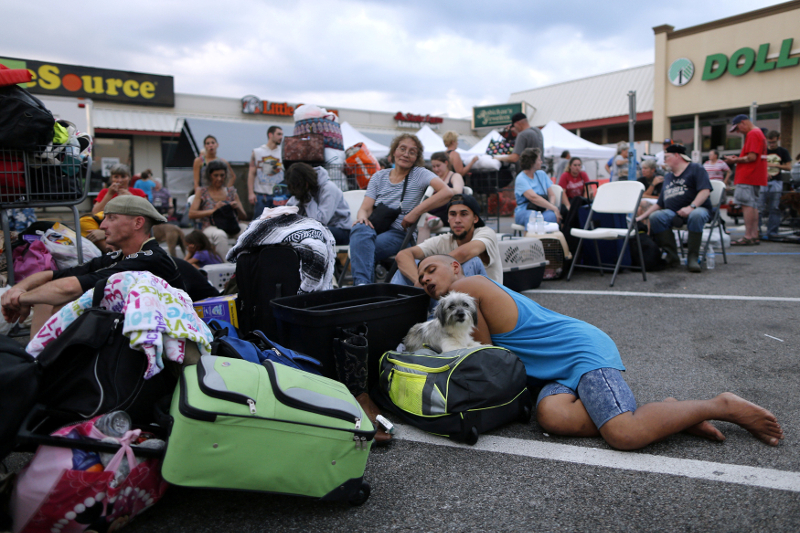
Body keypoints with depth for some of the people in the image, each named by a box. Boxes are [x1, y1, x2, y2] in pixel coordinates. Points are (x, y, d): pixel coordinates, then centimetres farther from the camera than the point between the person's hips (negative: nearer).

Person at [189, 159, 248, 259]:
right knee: (220, 234, -40)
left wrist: (237, 208, -8)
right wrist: (213, 210, -11)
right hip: (211, 227, -2)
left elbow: (243, 216, 15)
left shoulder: (232, 192, 19)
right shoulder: (202, 192, 12)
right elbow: (191, 214, -1)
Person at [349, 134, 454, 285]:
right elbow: (366, 207, 6)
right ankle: (362, 283, -43)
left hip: (399, 233, -3)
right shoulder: (379, 176, 16)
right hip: (374, 228, 3)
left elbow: (447, 192, -14)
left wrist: (416, 212, -19)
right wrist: (362, 216, -20)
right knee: (360, 228, -35)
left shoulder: (419, 174, 3)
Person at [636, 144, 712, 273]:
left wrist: (691, 207, -25)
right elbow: (659, 203, 25)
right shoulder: (668, 177, 26)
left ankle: (692, 257, -30)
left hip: (697, 208, -5)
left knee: (696, 215, -40)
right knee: (655, 216, -26)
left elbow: (705, 191, -10)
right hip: (672, 213, 5)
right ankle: (672, 257, -25)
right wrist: (642, 217, 15)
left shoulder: (695, 169, 6)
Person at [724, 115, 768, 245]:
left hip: (748, 176, -10)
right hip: (755, 177, 10)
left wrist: (735, 160, -7)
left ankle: (748, 237, -12)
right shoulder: (759, 133, 22)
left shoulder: (752, 134, -11)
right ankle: (754, 236, 11)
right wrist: (737, 159, 13)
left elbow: (752, 157, -18)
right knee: (753, 205, 10)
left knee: (747, 205, -11)